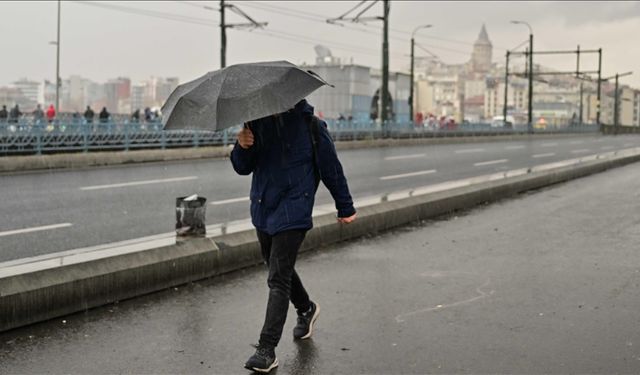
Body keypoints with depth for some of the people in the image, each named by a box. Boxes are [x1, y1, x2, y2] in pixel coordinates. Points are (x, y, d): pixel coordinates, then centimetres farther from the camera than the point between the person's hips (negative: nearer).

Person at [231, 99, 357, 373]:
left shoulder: (310, 124, -8)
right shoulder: (257, 122, 5)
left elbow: (330, 166, 0)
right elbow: (243, 168, 6)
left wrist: (345, 208, 6)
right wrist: (242, 147, -17)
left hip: (293, 211, -6)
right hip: (262, 209, 6)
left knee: (278, 279, -10)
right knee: (279, 269, 22)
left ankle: (267, 349, -6)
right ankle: (306, 309, 49)